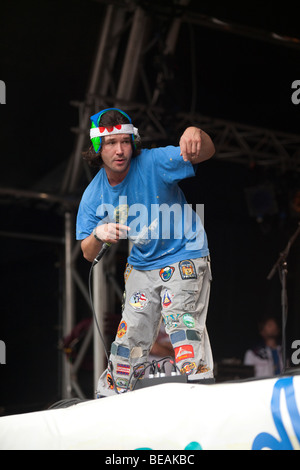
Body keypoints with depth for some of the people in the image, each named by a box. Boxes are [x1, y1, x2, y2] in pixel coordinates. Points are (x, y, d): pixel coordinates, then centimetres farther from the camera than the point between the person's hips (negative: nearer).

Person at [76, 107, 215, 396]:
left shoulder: (153, 162, -20)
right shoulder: (94, 195, -8)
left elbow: (206, 154, -30)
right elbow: (88, 254, -4)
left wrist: (196, 134, -54)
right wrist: (98, 236, -28)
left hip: (184, 257, -5)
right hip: (141, 266, 5)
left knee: (181, 322, -23)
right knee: (131, 336, 12)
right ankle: (109, 398, 29)